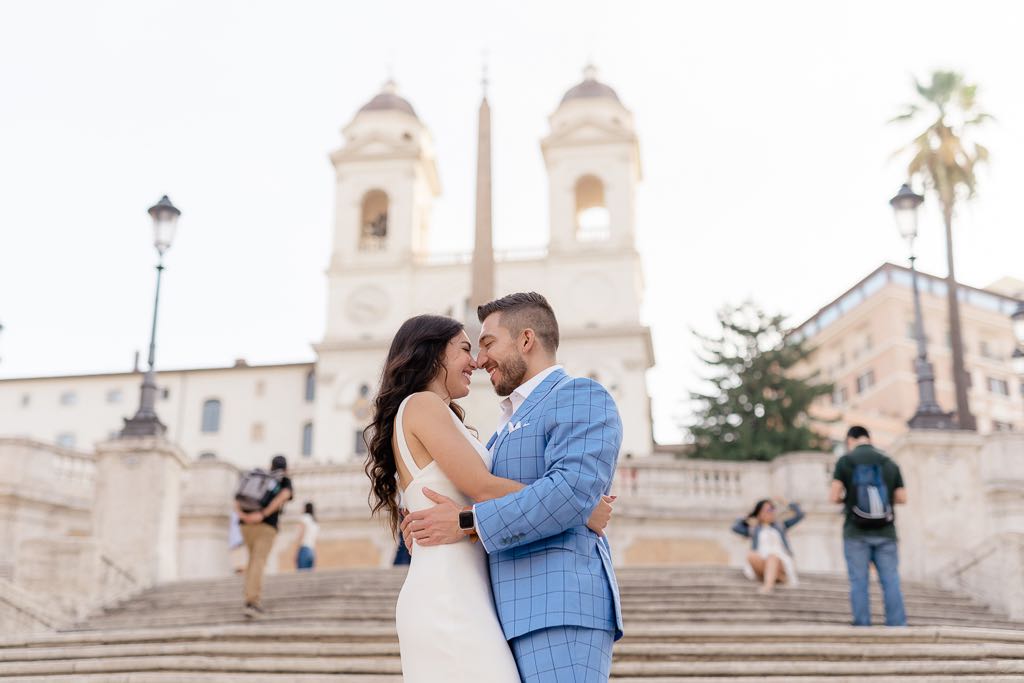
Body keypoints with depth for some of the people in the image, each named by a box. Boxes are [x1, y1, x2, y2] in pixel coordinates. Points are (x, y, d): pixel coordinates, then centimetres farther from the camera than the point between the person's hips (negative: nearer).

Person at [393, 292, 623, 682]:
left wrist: (466, 523, -13)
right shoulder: (515, 423, 28)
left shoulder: (581, 396, -2)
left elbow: (575, 489, -18)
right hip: (520, 615, 9)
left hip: (560, 608, -9)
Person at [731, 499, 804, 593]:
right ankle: (784, 578, -35)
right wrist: (745, 519, 24)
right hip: (761, 563, 0)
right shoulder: (753, 530, 25)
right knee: (751, 555, -34)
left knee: (772, 556, -36)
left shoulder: (780, 526, 28)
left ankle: (769, 584, -62)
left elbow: (800, 515, 24)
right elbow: (735, 527, 9)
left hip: (781, 562, 0)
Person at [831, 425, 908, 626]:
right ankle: (897, 625, 3)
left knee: (859, 581, 3)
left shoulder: (845, 461, -1)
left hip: (856, 533, -2)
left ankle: (862, 625, 2)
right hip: (885, 533, 2)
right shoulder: (890, 463, 7)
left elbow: (834, 497, -7)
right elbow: (902, 498, 5)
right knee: (891, 581, 5)